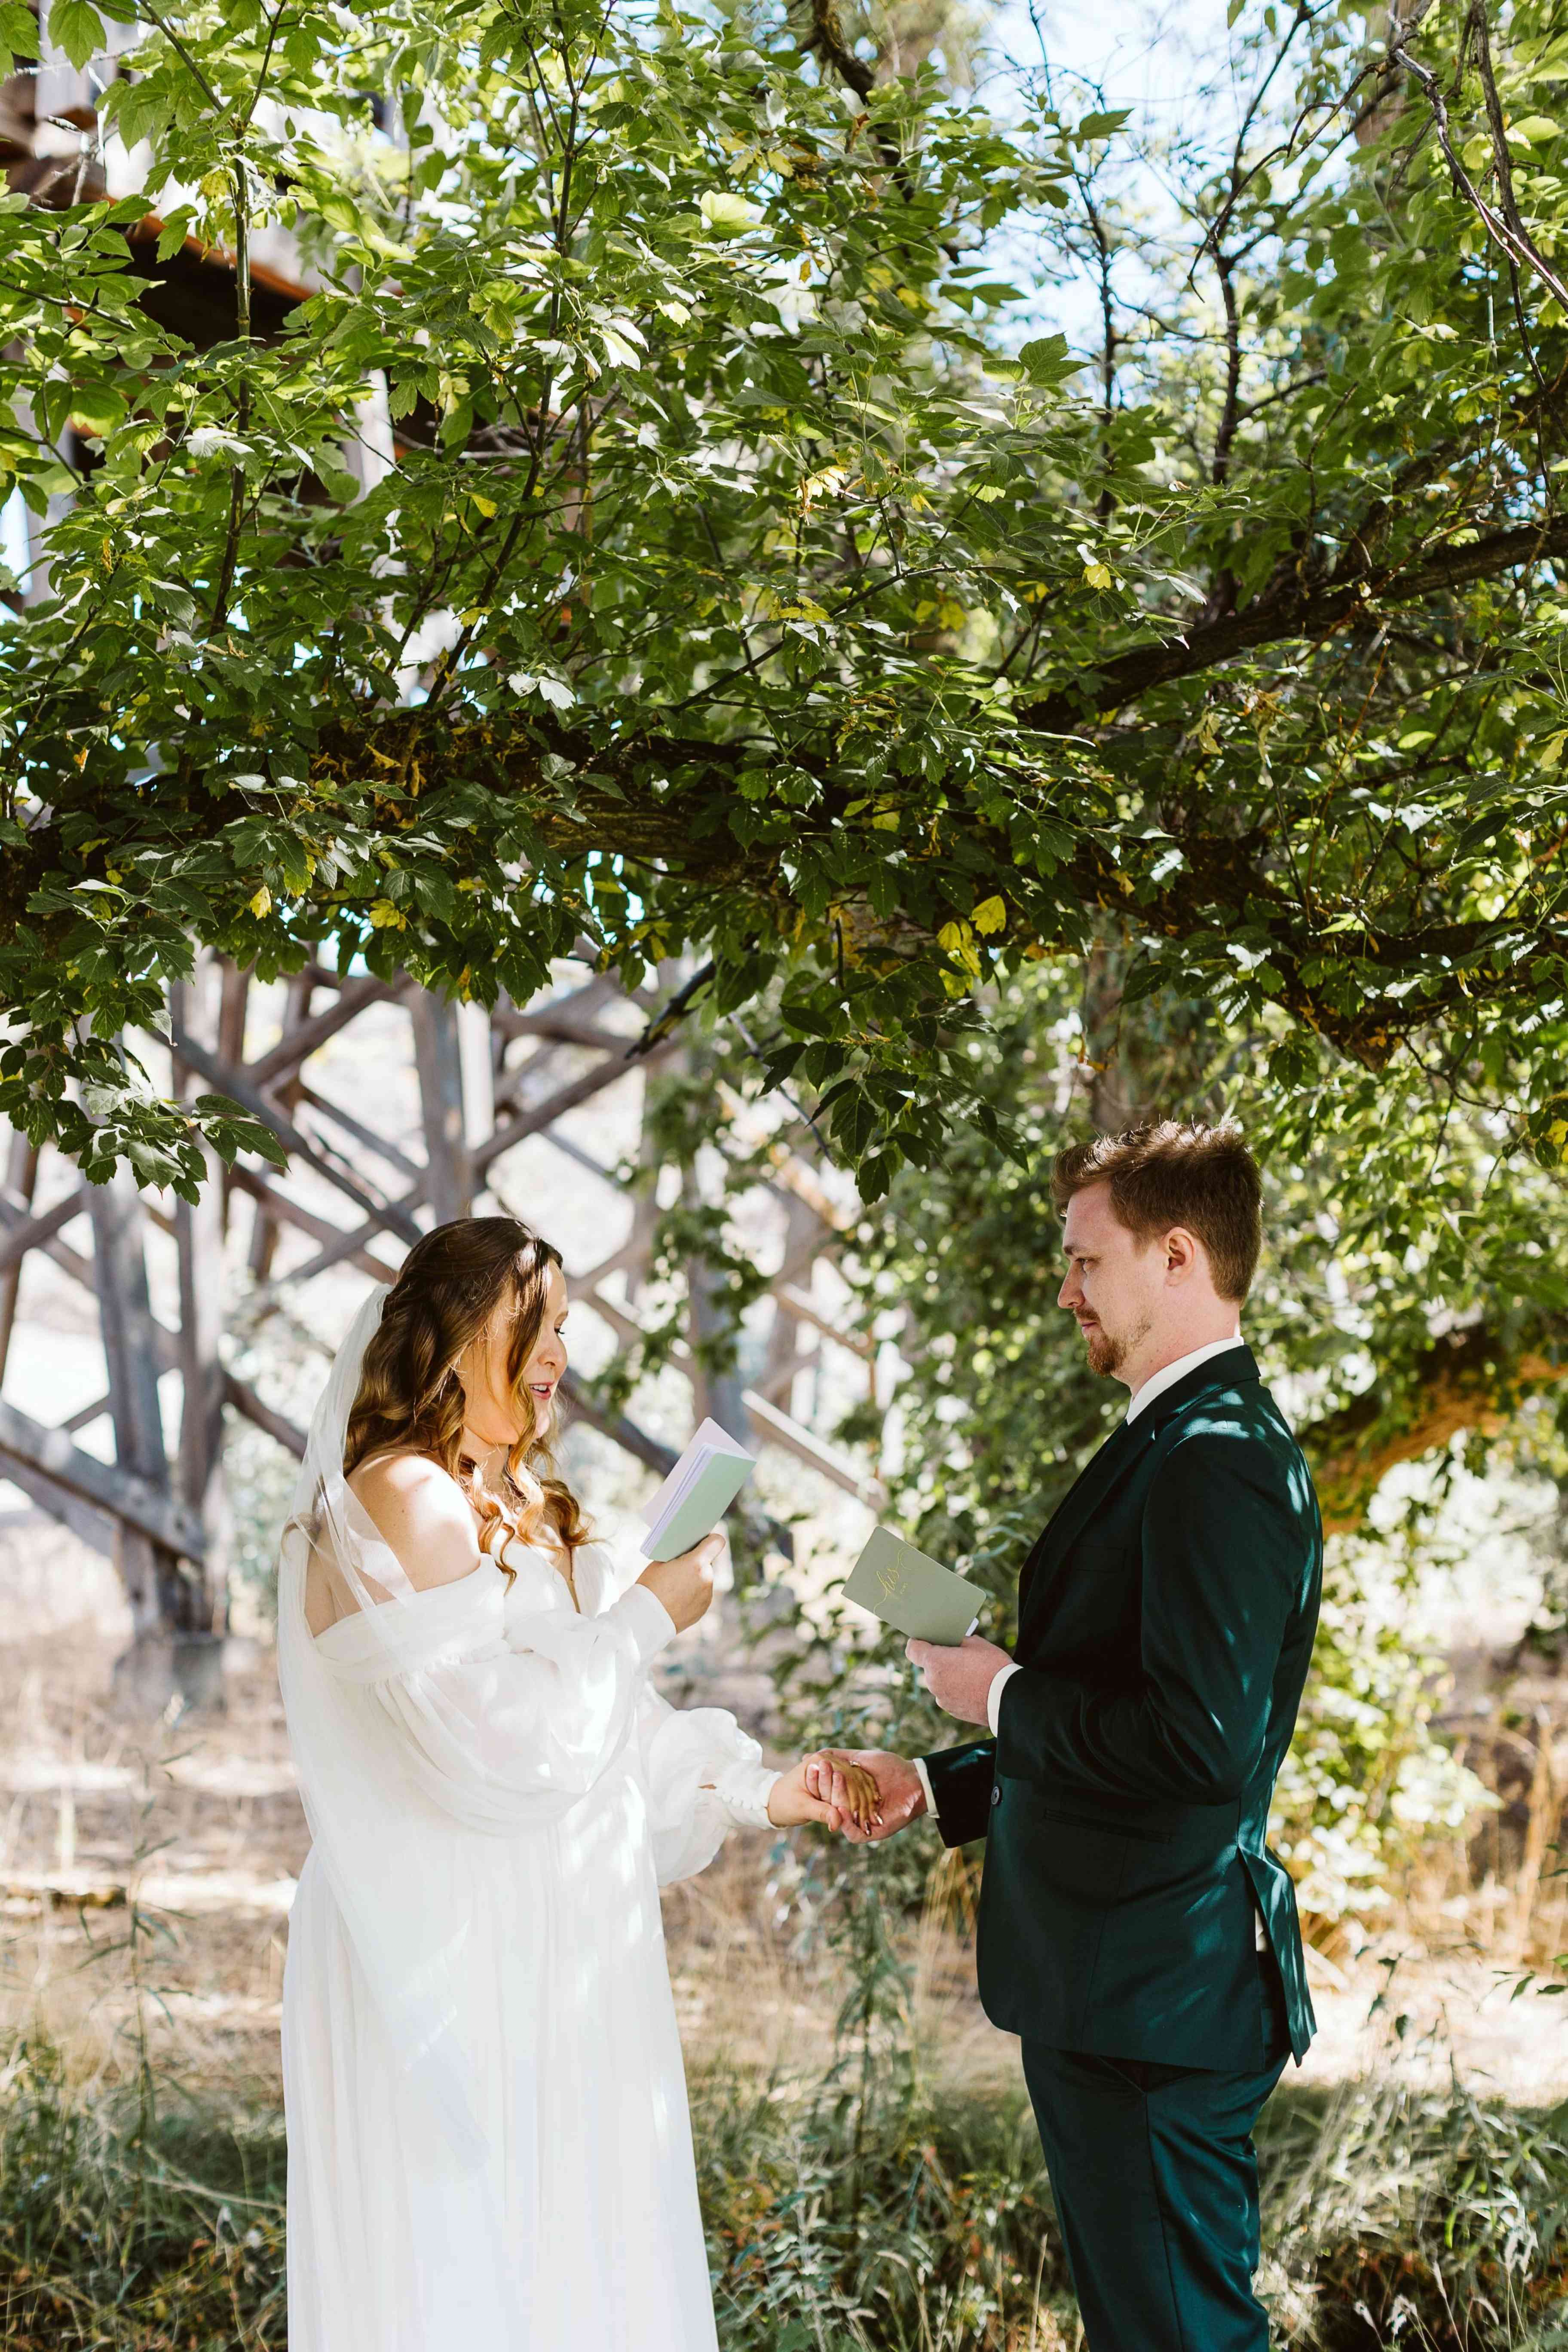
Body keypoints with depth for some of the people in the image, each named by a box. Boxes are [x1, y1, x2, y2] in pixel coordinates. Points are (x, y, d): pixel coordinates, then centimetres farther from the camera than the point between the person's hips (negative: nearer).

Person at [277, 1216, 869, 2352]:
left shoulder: (526, 1513, 15)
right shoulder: (403, 1503, -13)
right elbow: (496, 1741, -21)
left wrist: (761, 1790, 7)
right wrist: (647, 1619, -10)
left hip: (556, 1962, 9)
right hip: (456, 1969, -9)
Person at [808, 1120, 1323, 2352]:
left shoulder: (1216, 1458, -20)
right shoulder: (1184, 1441, 14)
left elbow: (1202, 1741, -28)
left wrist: (1004, 1696, -14)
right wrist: (931, 1783, 14)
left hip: (1156, 1999, -11)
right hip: (1127, 1983, 11)